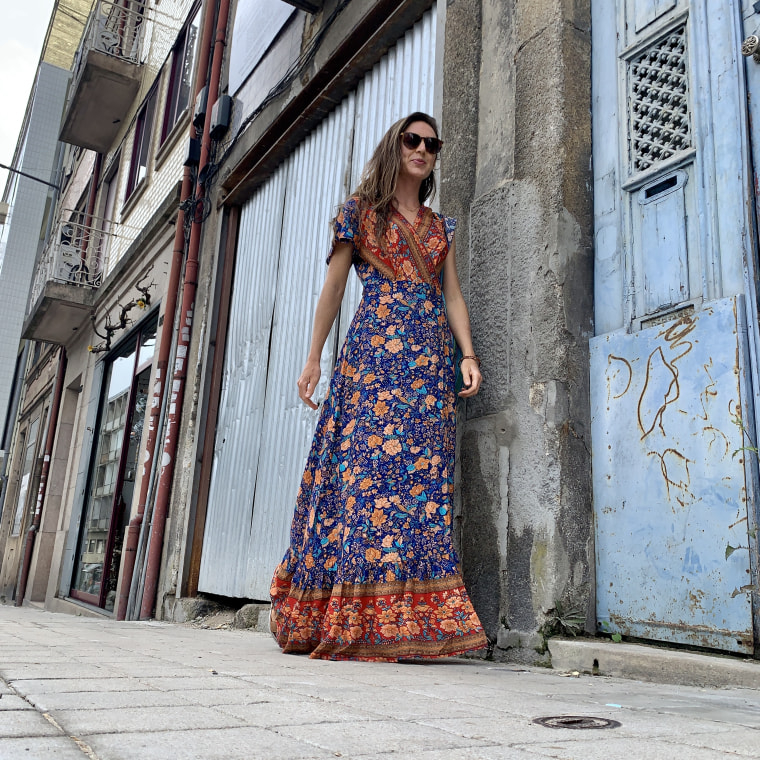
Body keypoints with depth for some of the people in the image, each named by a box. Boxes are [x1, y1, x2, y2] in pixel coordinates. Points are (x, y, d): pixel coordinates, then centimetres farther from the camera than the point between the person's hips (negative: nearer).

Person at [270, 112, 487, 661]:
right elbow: (333, 288, 6)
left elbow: (453, 295, 15)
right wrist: (314, 359, -1)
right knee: (370, 469, -13)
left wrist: (468, 354, 0)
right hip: (375, 352, -4)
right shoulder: (361, 212, 11)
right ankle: (354, 621, -8)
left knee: (423, 474, -5)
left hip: (432, 359, 4)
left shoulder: (439, 225, 22)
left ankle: (410, 618, -2)